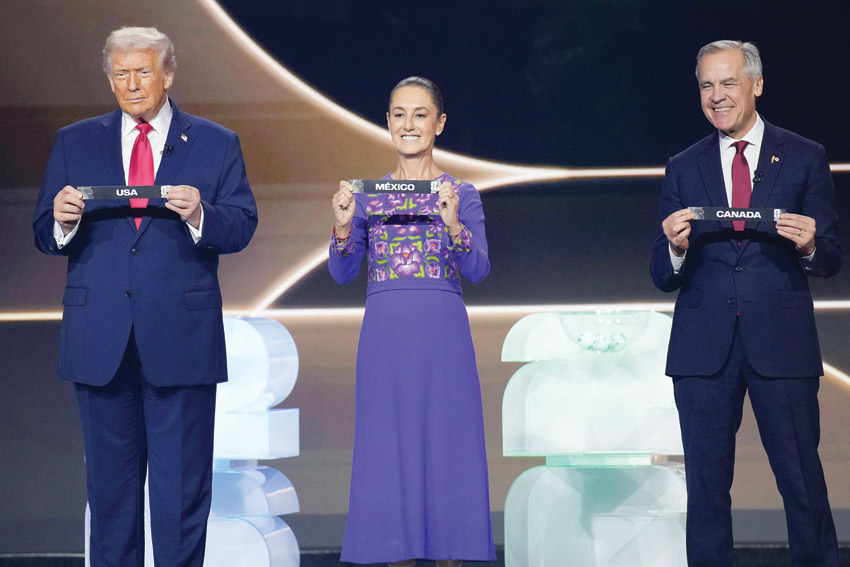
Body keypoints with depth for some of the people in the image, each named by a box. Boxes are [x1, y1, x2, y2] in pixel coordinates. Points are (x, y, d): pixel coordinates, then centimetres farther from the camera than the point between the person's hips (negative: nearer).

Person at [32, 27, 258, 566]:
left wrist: (200, 216, -21)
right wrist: (62, 220, -16)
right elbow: (45, 235, 7)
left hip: (182, 336, -2)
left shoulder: (217, 145, 7)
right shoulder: (74, 143, 12)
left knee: (183, 482, 1)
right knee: (110, 480, 9)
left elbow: (242, 227, 0)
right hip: (100, 336, 2)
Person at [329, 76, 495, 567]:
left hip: (443, 338, -2)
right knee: (389, 449, 1)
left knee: (447, 448, -2)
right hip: (384, 337, 2)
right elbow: (343, 274, 5)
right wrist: (344, 224, -13)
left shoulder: (462, 195, 6)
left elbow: (478, 272, -5)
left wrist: (453, 225, -22)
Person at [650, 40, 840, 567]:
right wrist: (675, 249, -15)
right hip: (704, 346, 2)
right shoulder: (684, 169, 11)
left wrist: (810, 246, -17)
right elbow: (663, 278, 8)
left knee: (803, 483, -1)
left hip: (781, 342, -2)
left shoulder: (806, 159, 6)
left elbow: (831, 262, 5)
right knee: (706, 487, 6)